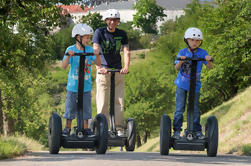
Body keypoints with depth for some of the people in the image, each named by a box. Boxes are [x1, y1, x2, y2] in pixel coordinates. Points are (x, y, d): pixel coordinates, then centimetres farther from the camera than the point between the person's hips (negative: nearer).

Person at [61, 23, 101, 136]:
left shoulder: (89, 50, -1)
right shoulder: (70, 49, -9)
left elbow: (98, 64, -4)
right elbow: (64, 66, -17)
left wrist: (97, 55, -22)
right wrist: (68, 56, -33)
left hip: (86, 86, 2)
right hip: (73, 85, -2)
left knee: (86, 108, 9)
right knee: (70, 107, 7)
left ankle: (85, 128, 21)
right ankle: (67, 128, 20)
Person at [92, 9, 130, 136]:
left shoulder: (121, 34, 5)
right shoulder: (100, 32, -4)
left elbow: (126, 51, -5)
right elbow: (96, 50, -16)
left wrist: (126, 67, -23)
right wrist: (99, 67, -30)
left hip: (118, 72, 2)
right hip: (103, 71, -2)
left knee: (119, 101, 0)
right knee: (102, 102, -3)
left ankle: (119, 129, 4)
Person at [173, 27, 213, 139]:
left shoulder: (202, 53, -7)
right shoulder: (182, 52, -7)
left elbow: (210, 67, -11)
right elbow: (176, 68, -13)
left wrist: (209, 61, -32)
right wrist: (180, 61, -34)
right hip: (182, 84, 0)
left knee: (195, 109, 8)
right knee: (179, 108, 1)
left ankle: (197, 131, 20)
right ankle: (177, 131, 8)